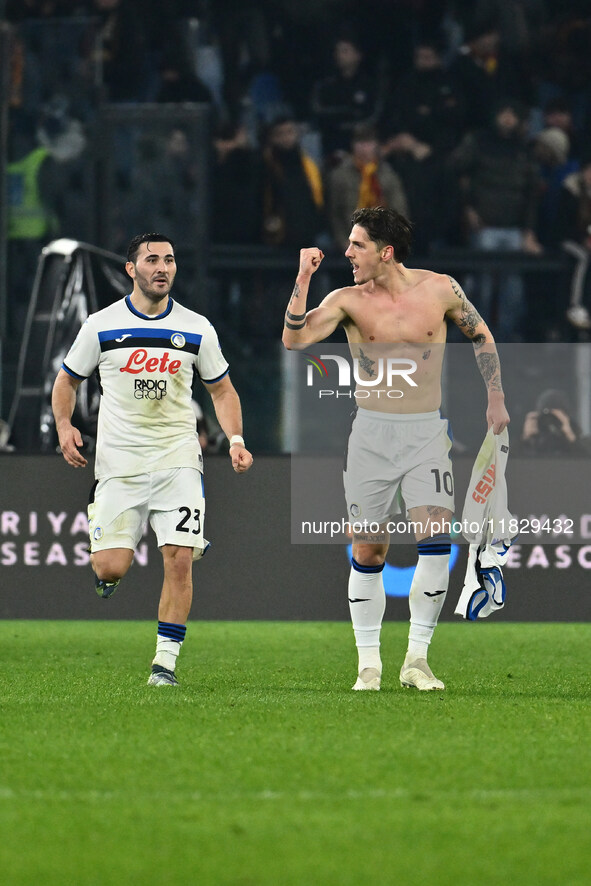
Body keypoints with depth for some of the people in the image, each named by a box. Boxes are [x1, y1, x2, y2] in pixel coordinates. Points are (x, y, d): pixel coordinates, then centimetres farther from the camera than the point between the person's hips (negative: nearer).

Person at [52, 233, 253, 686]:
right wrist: (65, 426, -4)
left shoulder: (196, 329, 4)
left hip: (177, 458, 1)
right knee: (109, 569, -9)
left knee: (179, 561, -12)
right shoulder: (102, 325, 0)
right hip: (118, 461, -1)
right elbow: (68, 380, 13)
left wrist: (236, 439, -1)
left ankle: (166, 660, 0)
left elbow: (222, 389, 14)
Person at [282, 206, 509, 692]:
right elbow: (295, 339, -15)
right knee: (368, 548, 1)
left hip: (426, 433, -1)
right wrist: (303, 280, -20)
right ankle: (369, 664, 11)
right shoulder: (348, 300, -2)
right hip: (372, 433, 1)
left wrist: (496, 398, 11)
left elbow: (481, 335, 14)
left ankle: (416, 659, -8)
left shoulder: (440, 289, -2)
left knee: (435, 537, -16)